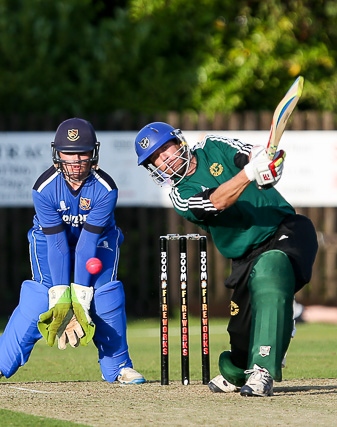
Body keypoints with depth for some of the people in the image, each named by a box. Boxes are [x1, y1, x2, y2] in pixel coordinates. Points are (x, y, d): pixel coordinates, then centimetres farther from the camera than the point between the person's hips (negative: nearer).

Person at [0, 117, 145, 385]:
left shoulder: (105, 189, -28)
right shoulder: (44, 188, -28)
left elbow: (88, 243, -29)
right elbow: (56, 244, -27)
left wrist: (81, 293, -31)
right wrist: (61, 293, -30)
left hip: (98, 237, 1)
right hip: (50, 236, -1)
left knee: (106, 294, -18)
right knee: (39, 297, -19)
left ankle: (118, 366, -3)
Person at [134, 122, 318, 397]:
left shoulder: (213, 148, 2)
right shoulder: (181, 196, -3)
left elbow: (252, 155, -14)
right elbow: (217, 202, -22)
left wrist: (264, 160, -40)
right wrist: (251, 172, -39)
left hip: (286, 230, -3)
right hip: (248, 257, 3)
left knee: (269, 271, -34)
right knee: (243, 331, 0)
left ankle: (262, 373, -40)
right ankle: (236, 373, 38)